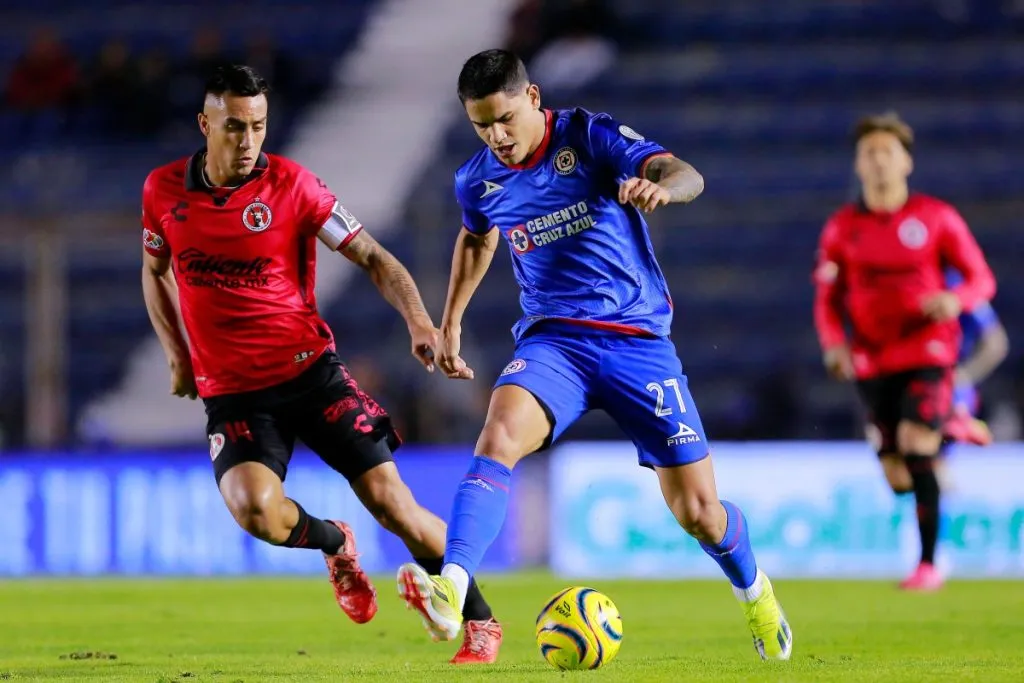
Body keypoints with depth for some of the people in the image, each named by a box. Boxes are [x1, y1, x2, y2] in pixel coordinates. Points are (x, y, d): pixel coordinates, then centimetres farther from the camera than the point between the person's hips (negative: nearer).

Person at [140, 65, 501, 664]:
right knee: (255, 510, -26)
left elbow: (372, 256, -6)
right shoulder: (164, 189, 0)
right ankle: (335, 545, 9)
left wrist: (419, 321, -22)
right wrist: (177, 354, 9)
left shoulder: (291, 185, -8)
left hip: (311, 371, -1)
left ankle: (480, 620, 12)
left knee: (390, 501, -8)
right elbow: (155, 270, 20)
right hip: (231, 393, 1)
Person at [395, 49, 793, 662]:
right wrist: (452, 321, 29)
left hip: (638, 337, -2)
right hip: (554, 338, 2)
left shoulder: (591, 137, -10)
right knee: (500, 435, -32)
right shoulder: (478, 180, 3)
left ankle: (754, 592, 33)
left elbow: (686, 176, -24)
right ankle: (451, 594, -45)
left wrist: (660, 186, -47)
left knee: (698, 510, -1)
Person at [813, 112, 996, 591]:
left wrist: (956, 299, -22)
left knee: (916, 449, -20)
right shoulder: (842, 227, 5)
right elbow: (827, 297, 11)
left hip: (928, 353, -3)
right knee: (897, 477, 2)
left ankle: (929, 563, -11)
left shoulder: (937, 218, -2)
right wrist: (834, 343, -8)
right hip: (872, 361, 3)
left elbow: (982, 279, 0)